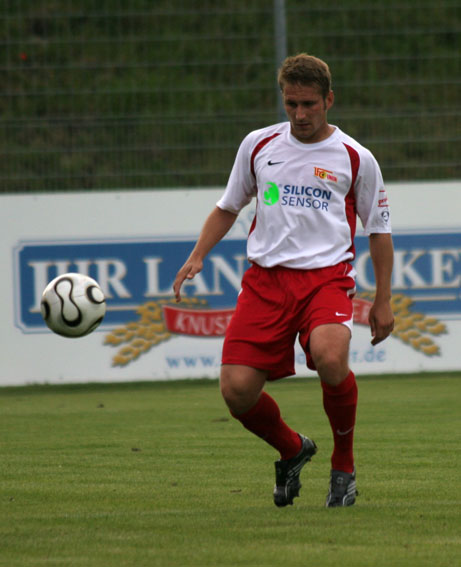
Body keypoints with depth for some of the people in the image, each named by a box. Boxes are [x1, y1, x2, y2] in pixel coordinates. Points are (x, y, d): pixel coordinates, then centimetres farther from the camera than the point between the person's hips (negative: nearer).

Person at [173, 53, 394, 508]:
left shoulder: (354, 158, 4)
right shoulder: (258, 145, 10)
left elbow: (379, 230, 13)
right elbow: (228, 207, 22)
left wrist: (383, 301, 10)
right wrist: (197, 257, 8)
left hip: (327, 275, -3)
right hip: (266, 277, 3)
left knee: (329, 358, -33)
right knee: (236, 389, -13)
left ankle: (344, 466, -7)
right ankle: (292, 450, 21)